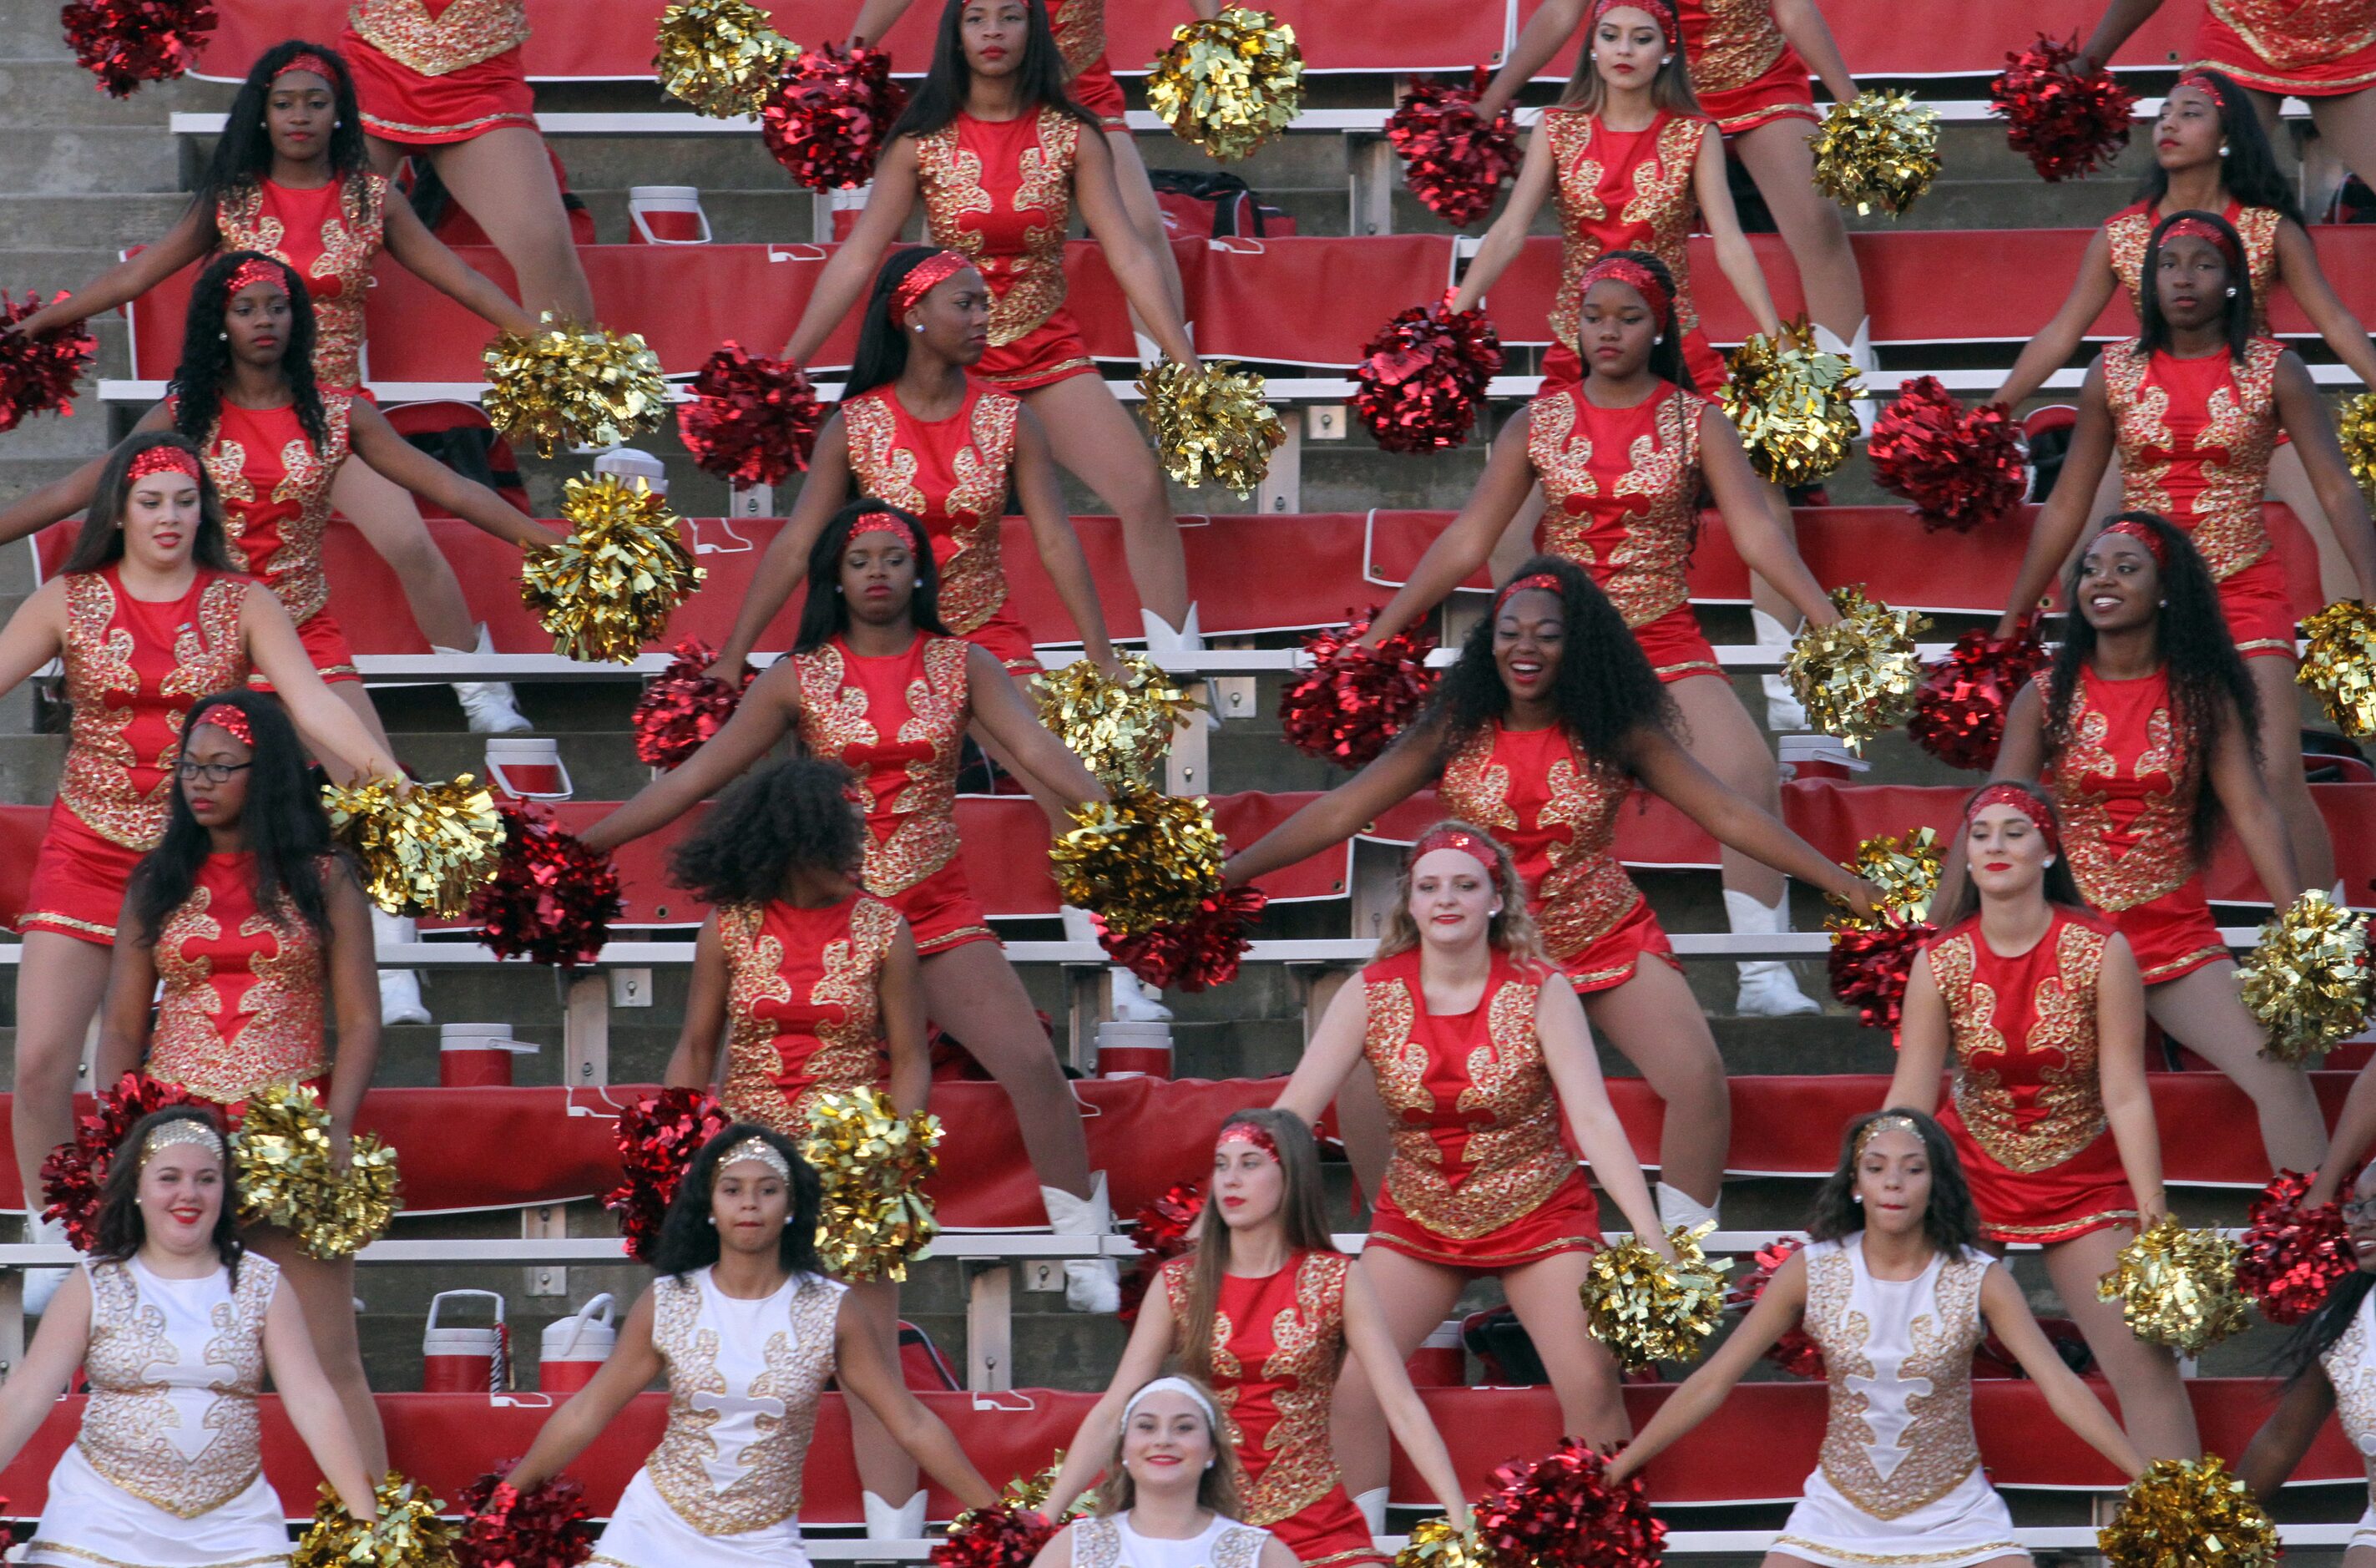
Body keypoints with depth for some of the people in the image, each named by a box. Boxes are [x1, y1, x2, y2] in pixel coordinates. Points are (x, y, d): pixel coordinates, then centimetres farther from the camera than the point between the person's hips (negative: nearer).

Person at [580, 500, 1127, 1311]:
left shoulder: (962, 666, 3)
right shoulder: (799, 680, 1)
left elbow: (1038, 750, -8)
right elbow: (694, 778, 1)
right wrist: (576, 848, -3)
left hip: (940, 912, 0)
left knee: (1034, 1067, -12)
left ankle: (1088, 1266, -3)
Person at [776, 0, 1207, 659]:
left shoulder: (1071, 136, -3)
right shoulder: (921, 141, -4)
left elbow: (1130, 257, -5)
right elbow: (856, 260, -5)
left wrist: (1190, 368, -11)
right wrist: (784, 368, -9)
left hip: (1049, 355, 0)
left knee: (1144, 491, -14)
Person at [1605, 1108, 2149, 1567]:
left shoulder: (1978, 1279, -11)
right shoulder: (1812, 1270, -9)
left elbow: (2061, 1387, -12)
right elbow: (1712, 1382, -4)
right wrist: (1611, 1475, -4)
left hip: (1953, 1515, -1)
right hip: (1839, 1513, 1)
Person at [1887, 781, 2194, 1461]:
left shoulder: (2101, 951, -15)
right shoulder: (1941, 960, -9)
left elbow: (2126, 1093, -15)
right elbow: (1909, 1098, -9)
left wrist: (2154, 1217, -18)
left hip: (2083, 1182, -2)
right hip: (1972, 1174, 2)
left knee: (2146, 1358, -7)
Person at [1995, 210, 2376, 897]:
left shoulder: (2275, 370, -2)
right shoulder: (2113, 373, 3)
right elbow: (2066, 505, 8)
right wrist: (2012, 619, 7)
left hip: (2246, 591, -2)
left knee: (2279, 777, -13)